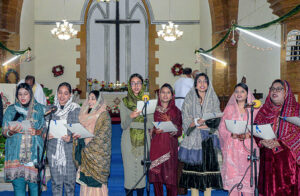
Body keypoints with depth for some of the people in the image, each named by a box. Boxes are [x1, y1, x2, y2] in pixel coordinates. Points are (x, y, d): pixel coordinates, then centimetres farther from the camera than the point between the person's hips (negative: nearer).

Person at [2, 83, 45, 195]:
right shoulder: (11, 109, 9)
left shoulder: (39, 109, 9)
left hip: (34, 152, 0)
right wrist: (11, 132, -15)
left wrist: (36, 132, -11)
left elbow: (44, 129, 11)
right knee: (18, 184, -4)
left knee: (34, 184, -2)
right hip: (16, 153, 0)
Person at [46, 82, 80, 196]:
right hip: (54, 150, 2)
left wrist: (70, 137, -19)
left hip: (69, 150, -2)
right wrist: (47, 135, -7)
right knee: (56, 181, 8)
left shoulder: (76, 109, -2)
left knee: (69, 180, 3)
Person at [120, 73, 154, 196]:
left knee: (142, 170, 3)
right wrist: (130, 116, -24)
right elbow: (123, 126, -5)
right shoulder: (124, 102, 2)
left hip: (143, 140, 1)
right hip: (128, 141, -1)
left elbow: (151, 124, -2)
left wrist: (133, 123, -11)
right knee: (129, 171, -2)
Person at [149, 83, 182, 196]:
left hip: (170, 147, -1)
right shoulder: (154, 110, 9)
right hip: (156, 147, 1)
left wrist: (170, 122, -14)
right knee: (156, 175, 2)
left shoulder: (176, 111, 6)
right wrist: (154, 131, -10)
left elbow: (179, 131, 1)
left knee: (170, 176, -5)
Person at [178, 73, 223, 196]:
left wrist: (203, 125, -13)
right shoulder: (189, 100, 8)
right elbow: (186, 122, 0)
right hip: (194, 140, 0)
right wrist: (196, 122, -19)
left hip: (209, 140, 1)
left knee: (209, 167, -1)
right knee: (194, 168, -3)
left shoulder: (213, 100, 9)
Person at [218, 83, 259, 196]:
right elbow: (222, 128, 7)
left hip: (248, 148, 0)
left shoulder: (254, 109, 9)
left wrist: (248, 135, -14)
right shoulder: (229, 108, 11)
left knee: (248, 176, -4)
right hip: (232, 148, 0)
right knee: (232, 177, -3)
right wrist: (232, 135, -11)